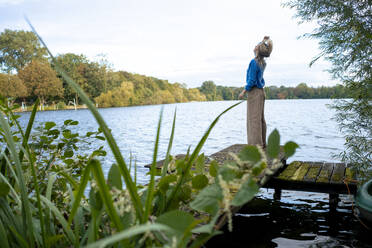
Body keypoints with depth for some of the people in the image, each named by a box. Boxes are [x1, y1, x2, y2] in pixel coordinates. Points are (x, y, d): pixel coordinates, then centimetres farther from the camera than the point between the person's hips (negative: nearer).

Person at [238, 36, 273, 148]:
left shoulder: (254, 62, -17)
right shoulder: (263, 62, 7)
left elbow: (252, 80, -18)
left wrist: (243, 92, -10)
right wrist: (265, 41, 21)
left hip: (254, 92, -9)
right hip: (261, 91, 9)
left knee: (254, 118, -4)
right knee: (260, 118, 12)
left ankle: (256, 143, -1)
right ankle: (262, 143, 20)